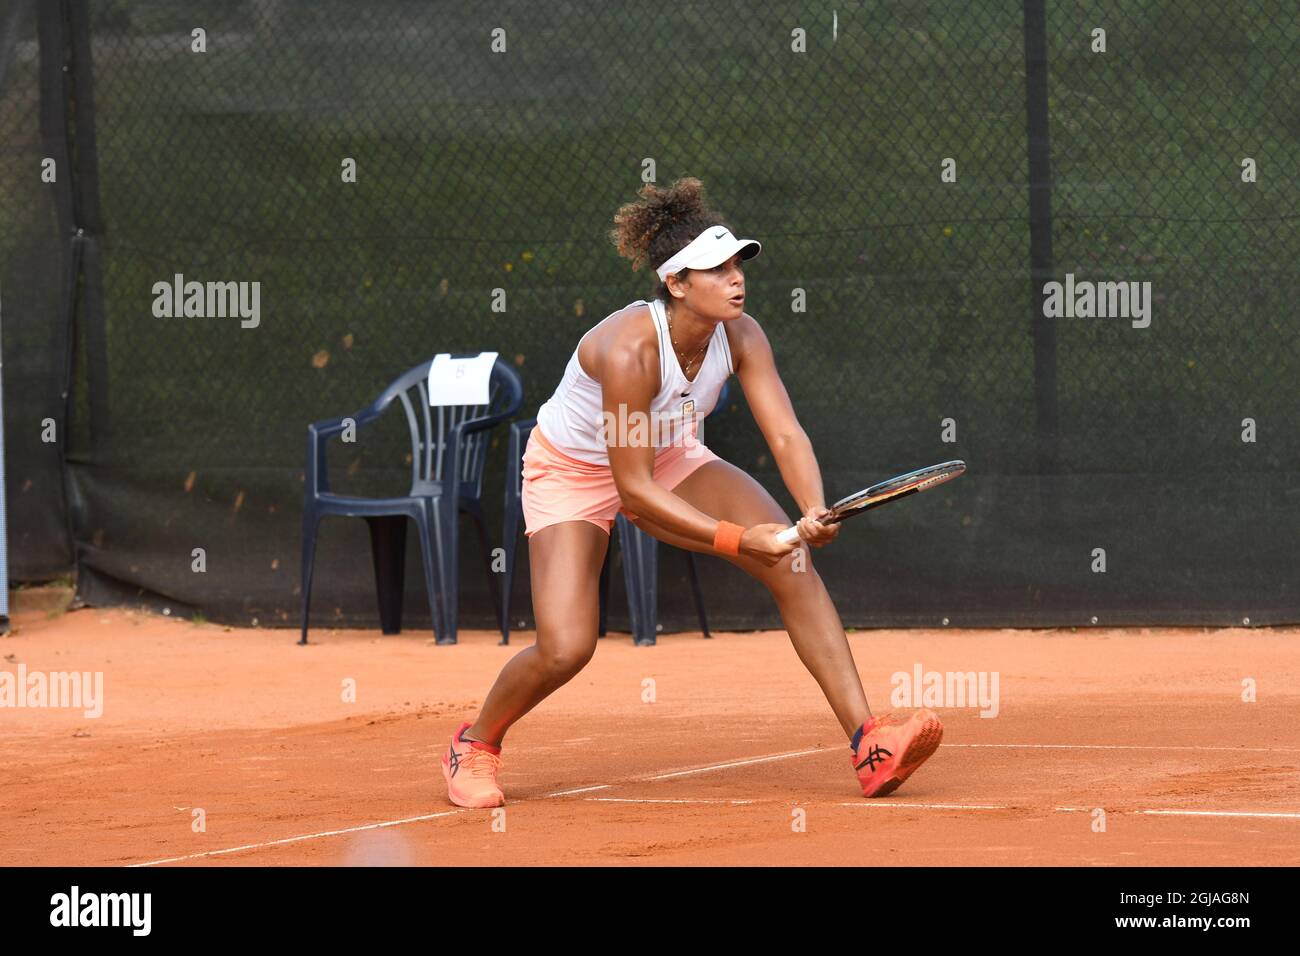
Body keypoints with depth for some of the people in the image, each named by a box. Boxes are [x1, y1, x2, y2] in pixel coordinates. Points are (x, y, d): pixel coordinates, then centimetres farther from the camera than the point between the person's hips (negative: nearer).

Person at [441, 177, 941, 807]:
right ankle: (476, 744, 13)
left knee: (792, 560, -16)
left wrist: (814, 510, -42)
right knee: (565, 649, -20)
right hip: (573, 471, -5)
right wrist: (736, 538, -38)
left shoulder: (740, 336, -18)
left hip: (668, 459, 5)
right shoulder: (629, 349, -36)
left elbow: (785, 435, -22)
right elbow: (632, 488, -33)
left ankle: (867, 741, -18)